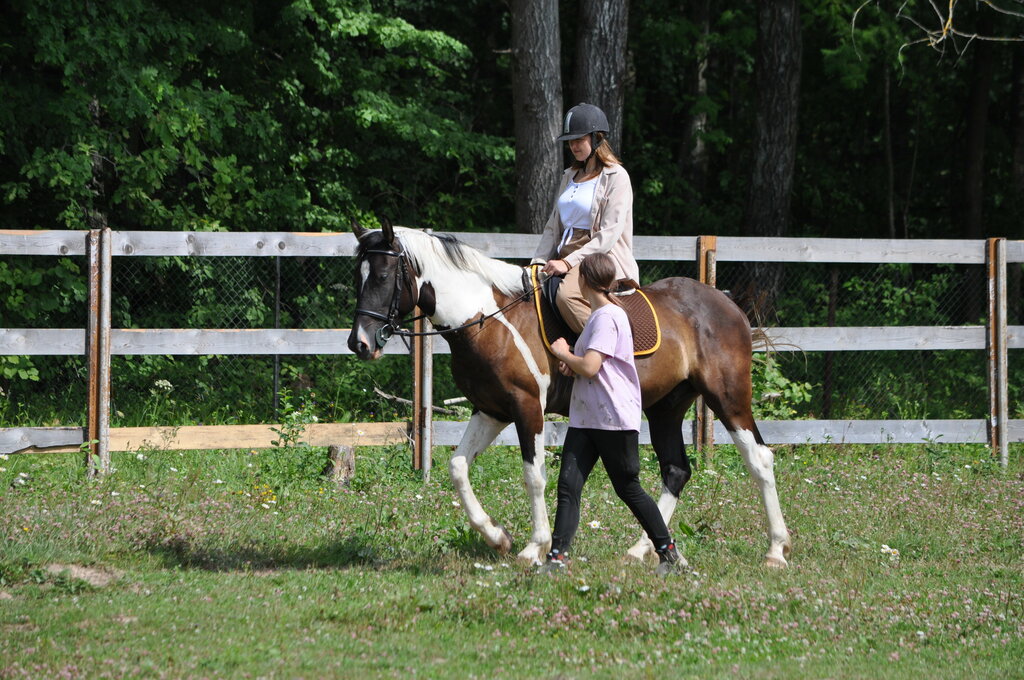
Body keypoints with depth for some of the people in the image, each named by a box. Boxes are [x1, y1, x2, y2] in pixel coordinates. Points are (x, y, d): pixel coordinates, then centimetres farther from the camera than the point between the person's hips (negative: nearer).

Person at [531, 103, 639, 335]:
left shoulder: (616, 177, -3)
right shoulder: (569, 177, 21)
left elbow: (609, 234, -11)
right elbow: (553, 226, 19)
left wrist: (569, 262, -18)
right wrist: (539, 261, 1)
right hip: (565, 257, 8)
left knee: (566, 296, -37)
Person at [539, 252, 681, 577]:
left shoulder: (607, 317, -15)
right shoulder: (599, 316, 16)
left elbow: (590, 367, -25)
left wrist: (562, 354, -7)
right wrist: (571, 363, 8)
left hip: (615, 419, -9)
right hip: (585, 418, 9)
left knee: (628, 489, 3)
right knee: (568, 485, -5)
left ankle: (668, 551, 18)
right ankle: (557, 556, -13)